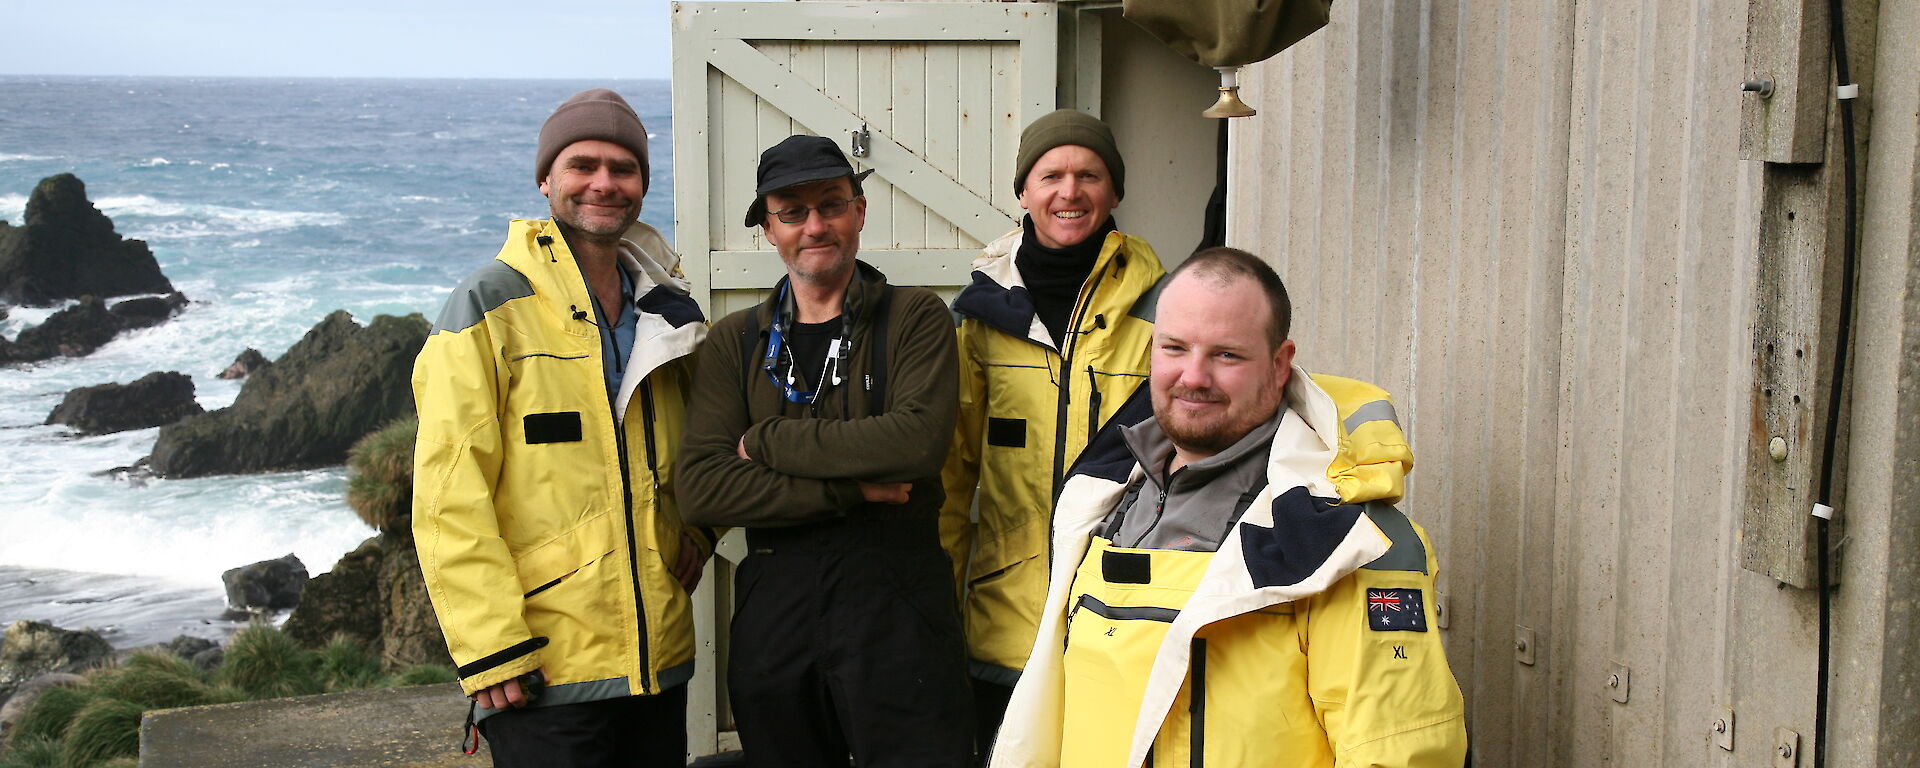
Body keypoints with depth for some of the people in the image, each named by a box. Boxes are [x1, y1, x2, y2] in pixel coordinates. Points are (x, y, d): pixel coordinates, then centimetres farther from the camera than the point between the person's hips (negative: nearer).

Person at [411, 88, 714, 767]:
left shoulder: (668, 311, 11)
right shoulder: (489, 309, -7)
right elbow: (448, 499, -12)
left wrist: (697, 533, 6)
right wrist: (490, 649, -17)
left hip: (659, 658, 6)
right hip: (541, 670, -6)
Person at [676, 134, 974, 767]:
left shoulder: (915, 318, 2)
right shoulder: (735, 342, 10)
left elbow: (918, 440, -17)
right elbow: (701, 489, -4)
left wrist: (765, 442, -9)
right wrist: (853, 488, -12)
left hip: (896, 594, -3)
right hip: (774, 603, 3)